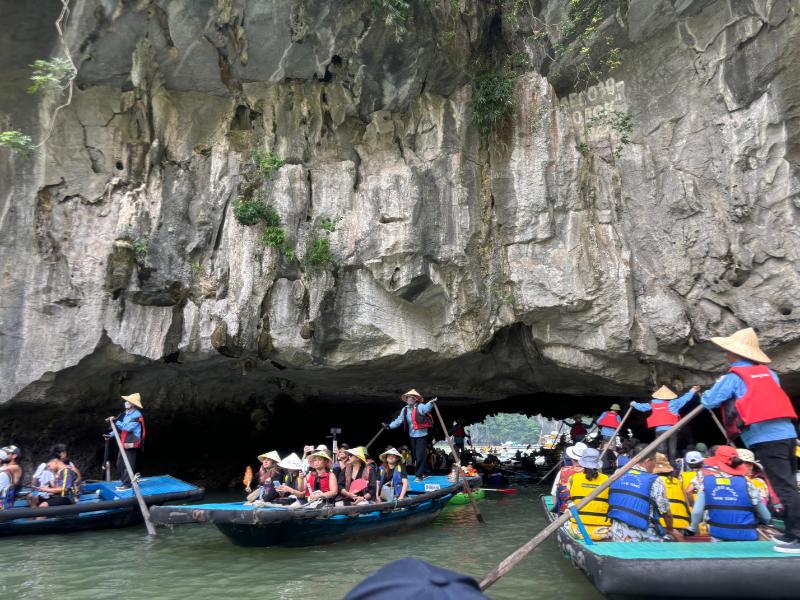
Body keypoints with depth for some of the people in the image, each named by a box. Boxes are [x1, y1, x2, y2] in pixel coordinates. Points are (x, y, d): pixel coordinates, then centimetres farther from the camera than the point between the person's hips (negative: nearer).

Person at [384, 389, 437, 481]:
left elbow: (426, 408, -30)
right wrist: (389, 426, -2)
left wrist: (431, 403, -50)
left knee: (420, 455, -8)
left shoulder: (420, 407, -10)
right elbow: (399, 420, 7)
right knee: (416, 456, 13)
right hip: (412, 436, 6)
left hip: (421, 435, -6)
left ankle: (419, 475, 0)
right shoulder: (405, 410, 7)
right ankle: (425, 472, 26)